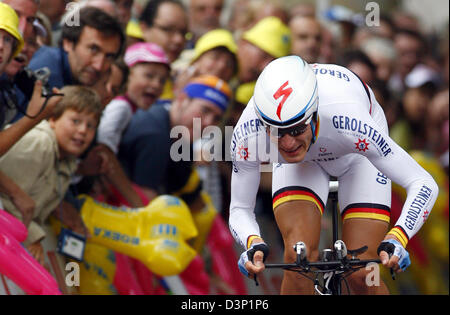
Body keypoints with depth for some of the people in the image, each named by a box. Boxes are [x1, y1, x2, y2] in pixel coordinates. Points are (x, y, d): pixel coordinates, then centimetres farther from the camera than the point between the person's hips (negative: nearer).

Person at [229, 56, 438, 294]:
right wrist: (254, 244, -43)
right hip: (299, 166, 2)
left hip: (356, 154, -1)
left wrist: (396, 239, -51)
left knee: (361, 275, -14)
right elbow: (240, 209, -21)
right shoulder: (248, 134, -36)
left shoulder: (347, 124, -43)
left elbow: (424, 183, -36)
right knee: (298, 256, -22)